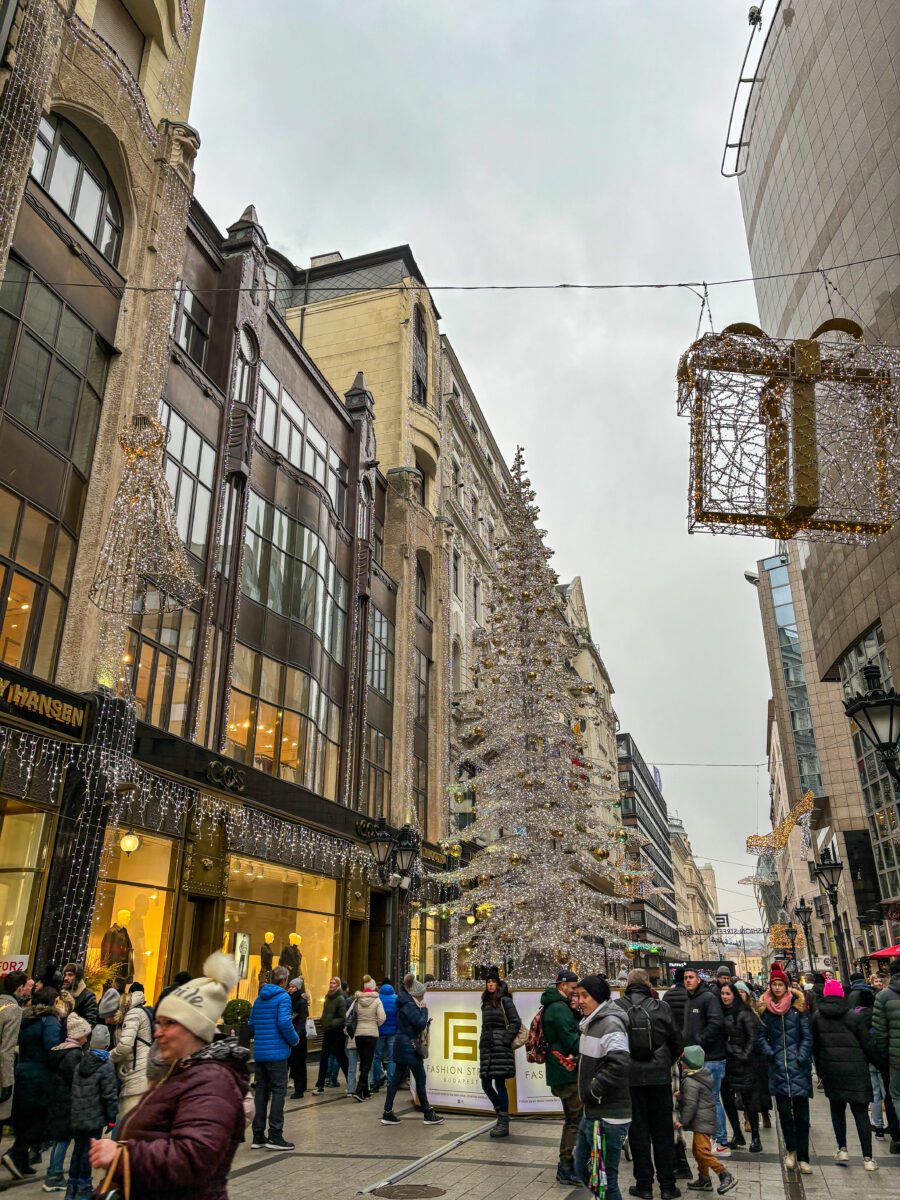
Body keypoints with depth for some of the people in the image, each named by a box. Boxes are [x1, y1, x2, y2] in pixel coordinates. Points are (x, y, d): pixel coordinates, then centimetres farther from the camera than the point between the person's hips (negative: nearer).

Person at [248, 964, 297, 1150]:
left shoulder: (259, 998, 13)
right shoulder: (283, 997, -10)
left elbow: (251, 1024, 15)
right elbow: (284, 1022, -20)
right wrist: (294, 1040, -6)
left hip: (259, 1052, 7)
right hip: (277, 1051, -7)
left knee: (261, 1091, 12)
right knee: (278, 1091, -1)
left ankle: (258, 1136, 16)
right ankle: (275, 1136, -3)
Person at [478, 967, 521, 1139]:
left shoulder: (505, 1001, -3)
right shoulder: (486, 1003, 16)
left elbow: (516, 1022, -8)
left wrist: (505, 1039, -14)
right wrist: (482, 1045, 15)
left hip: (500, 1047, -7)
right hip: (487, 1047, 7)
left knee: (499, 1084, -5)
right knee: (486, 1084, 6)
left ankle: (504, 1124, 3)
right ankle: (502, 1115, 25)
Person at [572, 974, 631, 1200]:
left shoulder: (610, 1023, -20)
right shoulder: (590, 1022, 10)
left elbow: (619, 1064, -33)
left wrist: (595, 1088, -23)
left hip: (608, 1117, -10)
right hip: (591, 1113, 10)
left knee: (605, 1179, 2)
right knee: (583, 1170, 20)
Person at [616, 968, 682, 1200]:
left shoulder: (617, 1009, -10)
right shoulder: (661, 1008, -6)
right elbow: (676, 1041, 3)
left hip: (630, 1078, -1)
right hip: (659, 1076, 1)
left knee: (638, 1131, 10)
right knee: (663, 1131, 13)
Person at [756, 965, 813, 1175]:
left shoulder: (797, 1006, -1)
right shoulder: (765, 1009, 4)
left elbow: (807, 1036, 0)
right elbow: (761, 1037, 8)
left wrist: (801, 1058, -9)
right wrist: (770, 1054, -5)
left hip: (799, 1068, -1)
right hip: (778, 1068, 1)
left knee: (801, 1113, 4)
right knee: (784, 1110, 2)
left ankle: (802, 1157, 13)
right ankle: (791, 1149, 23)